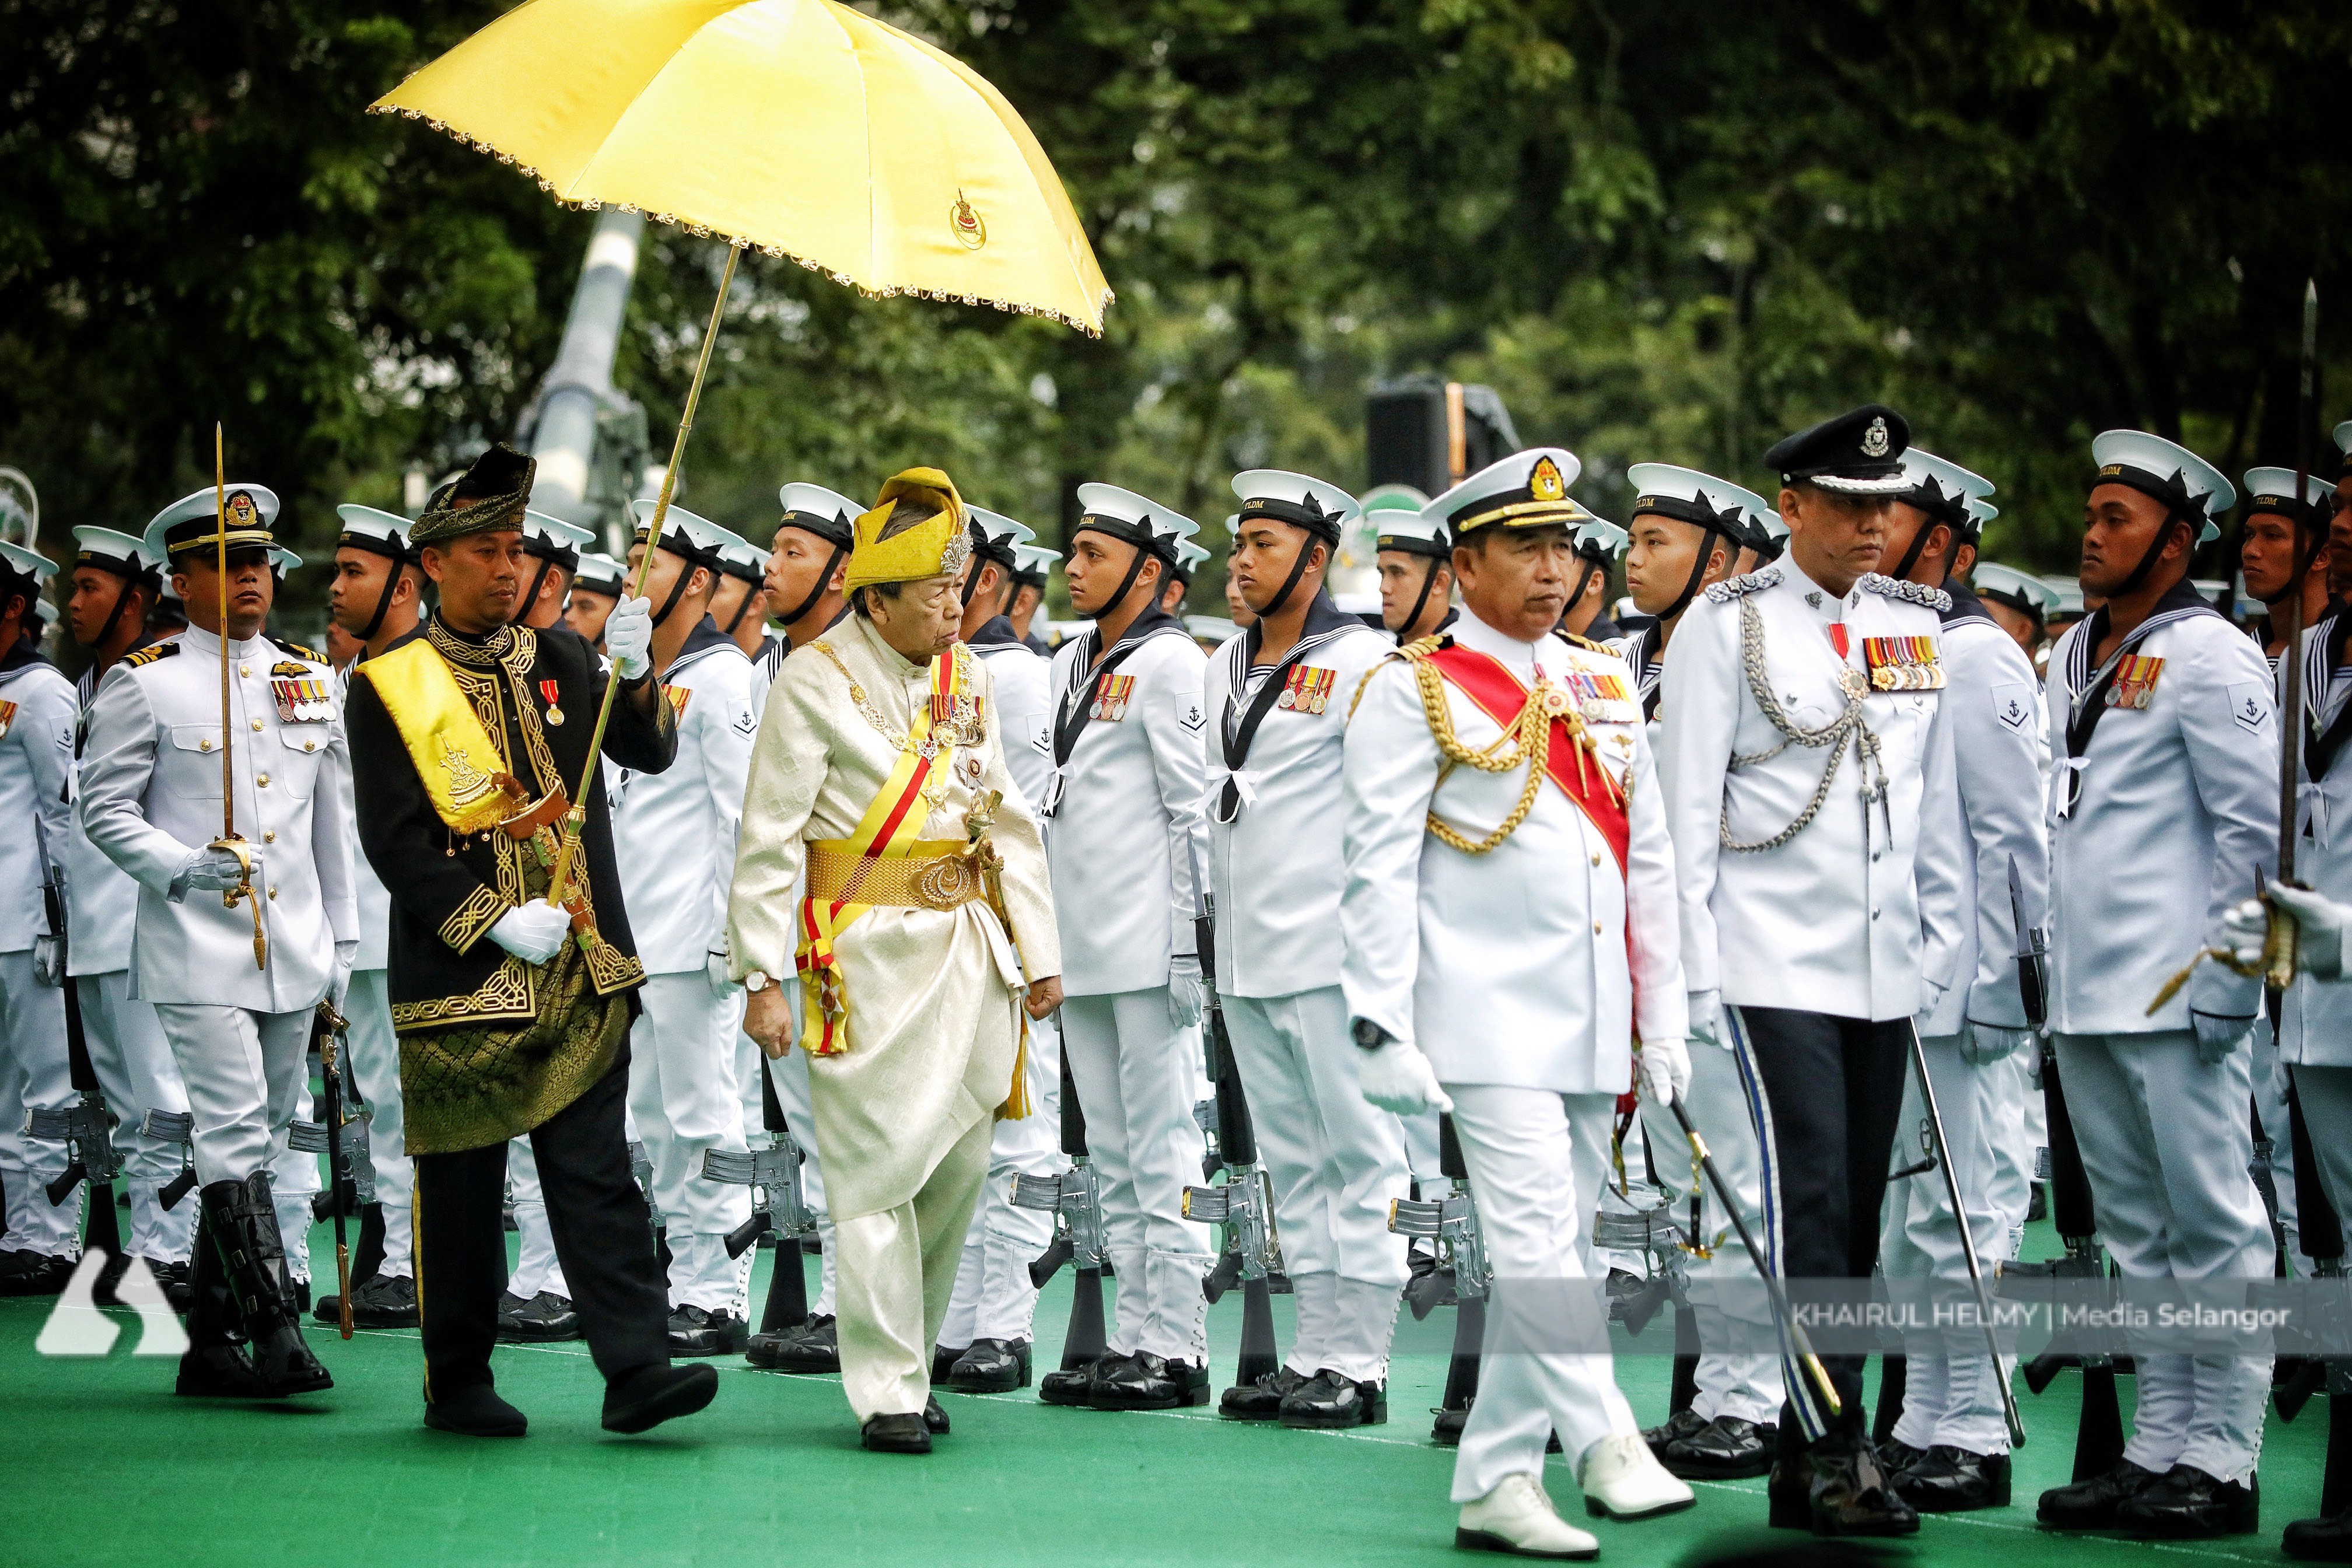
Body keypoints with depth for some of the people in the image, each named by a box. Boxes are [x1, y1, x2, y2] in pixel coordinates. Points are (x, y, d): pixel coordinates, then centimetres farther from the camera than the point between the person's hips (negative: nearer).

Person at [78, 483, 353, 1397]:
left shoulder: (311, 680, 13)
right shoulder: (144, 684, -2)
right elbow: (102, 808, -3)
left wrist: (341, 944, 16)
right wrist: (185, 868, -18)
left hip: (294, 953, 5)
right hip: (199, 952, -5)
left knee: (256, 1142, 8)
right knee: (235, 1135, -13)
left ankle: (210, 1346, 15)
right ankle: (276, 1334, -16)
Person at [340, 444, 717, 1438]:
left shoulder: (560, 663, 12)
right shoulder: (388, 687, -1)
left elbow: (650, 753, 0)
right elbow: (392, 841, -7)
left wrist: (634, 677, -20)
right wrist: (495, 922, -16)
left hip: (580, 975, 3)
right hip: (459, 979, -3)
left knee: (596, 1175, -2)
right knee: (460, 1189, 5)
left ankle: (635, 1369, -7)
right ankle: (457, 1384, 16)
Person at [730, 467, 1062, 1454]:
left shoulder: (968, 680, 11)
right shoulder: (816, 684, -7)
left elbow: (1009, 822, 16)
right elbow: (770, 842, -8)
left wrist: (1037, 949, 11)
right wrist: (762, 976, -12)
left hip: (970, 953, 6)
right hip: (867, 958, -6)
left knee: (960, 1165, 7)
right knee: (880, 1169, -6)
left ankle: (910, 1358, 23)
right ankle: (889, 1392, -2)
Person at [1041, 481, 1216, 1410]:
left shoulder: (1169, 663, -8)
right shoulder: (1071, 663, 16)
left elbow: (1194, 811, -12)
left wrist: (1187, 943, -16)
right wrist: (1043, 943, 18)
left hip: (1146, 949, -9)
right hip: (1080, 950, 9)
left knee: (1161, 1154, -5)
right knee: (1113, 1158, 11)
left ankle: (1176, 1351, -2)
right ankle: (1133, 1342, 16)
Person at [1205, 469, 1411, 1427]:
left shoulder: (1362, 663, -7)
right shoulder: (1228, 668, 15)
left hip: (1333, 951, -8)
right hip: (1248, 954, 8)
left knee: (1358, 1153, -4)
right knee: (1290, 1162, 11)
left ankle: (1357, 1365, -3)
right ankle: (1313, 1354, 16)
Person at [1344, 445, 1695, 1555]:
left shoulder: (1605, 686, 15)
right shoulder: (1415, 692, -3)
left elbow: (1649, 863, 18)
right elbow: (1378, 871, -6)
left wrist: (1662, 1023, 15)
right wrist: (1382, 1028, -13)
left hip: (1594, 1029, 6)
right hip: (1490, 1020, -6)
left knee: (1548, 1257, 7)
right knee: (1537, 1246, -16)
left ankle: (1495, 1483, 12)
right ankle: (1605, 1446, -19)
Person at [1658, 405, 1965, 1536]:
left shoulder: (1912, 623, 12)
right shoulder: (1727, 624, -3)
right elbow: (1686, 806, -4)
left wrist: (1938, 943, 14)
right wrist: (1691, 966, -8)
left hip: (1885, 969, 5)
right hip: (1774, 964, -5)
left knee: (1855, 1212, 6)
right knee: (1810, 1199, -13)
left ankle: (1803, 1467, 11)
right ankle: (1834, 1454, -12)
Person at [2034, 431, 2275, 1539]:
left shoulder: (2207, 656, -7)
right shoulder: (2069, 659, 16)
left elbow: (2255, 824, -10)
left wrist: (2225, 974, -13)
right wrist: (2041, 955, 16)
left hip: (2176, 992, -8)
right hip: (2083, 993, 8)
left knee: (2211, 1222, -3)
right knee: (2136, 1231, 11)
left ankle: (2220, 1463, 0)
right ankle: (2158, 1448, 17)